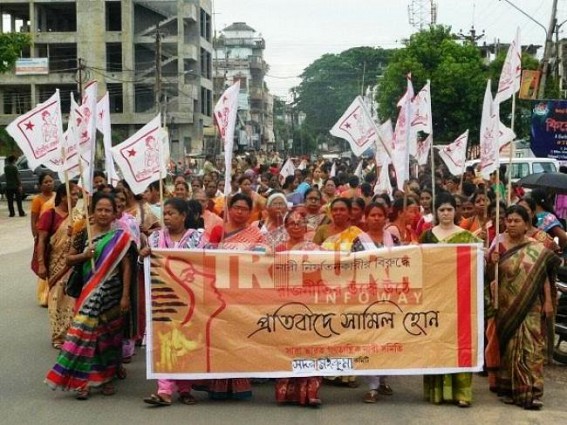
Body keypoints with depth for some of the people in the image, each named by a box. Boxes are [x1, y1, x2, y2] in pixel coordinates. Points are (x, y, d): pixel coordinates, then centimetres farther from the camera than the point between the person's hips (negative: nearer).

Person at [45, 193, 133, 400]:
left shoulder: (120, 236, -2)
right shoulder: (83, 234, 1)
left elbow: (125, 267, -3)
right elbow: (69, 259, 8)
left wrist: (125, 295, -7)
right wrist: (84, 255, -13)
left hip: (112, 293, 0)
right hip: (88, 292, 1)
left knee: (109, 335, 8)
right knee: (84, 331, -5)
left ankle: (106, 377, 22)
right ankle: (83, 379, 2)